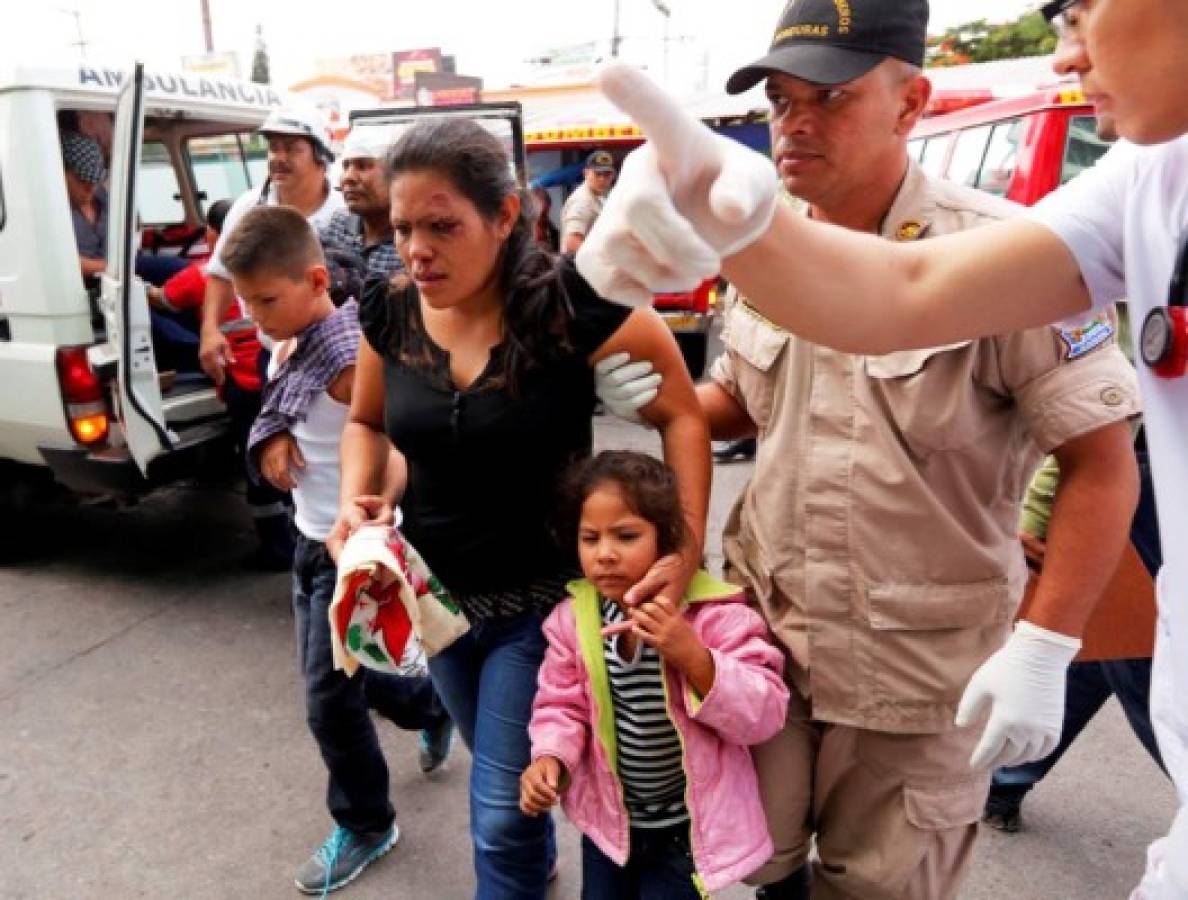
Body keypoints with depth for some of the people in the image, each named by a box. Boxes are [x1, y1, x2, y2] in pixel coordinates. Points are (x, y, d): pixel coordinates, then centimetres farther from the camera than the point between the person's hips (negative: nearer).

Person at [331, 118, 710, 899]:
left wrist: (689, 550, -26)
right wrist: (355, 500, -11)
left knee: (502, 814, 4)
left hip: (540, 596, -5)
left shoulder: (574, 302, -23)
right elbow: (366, 422, 9)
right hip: (433, 594, 6)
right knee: (507, 769, 29)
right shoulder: (390, 310, -8)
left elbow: (681, 414, -15)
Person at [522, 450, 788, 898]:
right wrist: (550, 757, -21)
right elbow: (562, 705, -2)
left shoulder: (715, 613, -21)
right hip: (609, 815, 4)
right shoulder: (573, 617, -10)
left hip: (688, 822, -3)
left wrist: (691, 656, -35)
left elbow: (763, 714, -23)